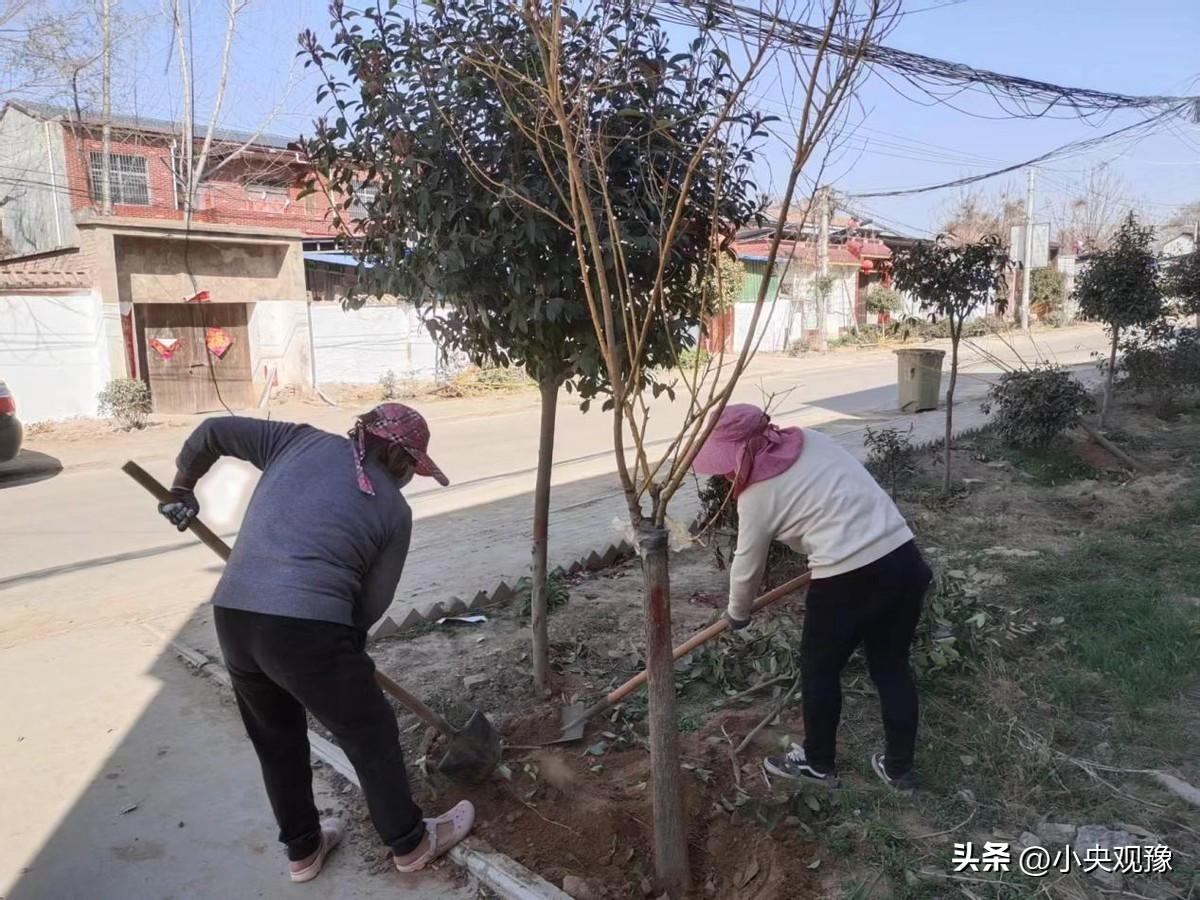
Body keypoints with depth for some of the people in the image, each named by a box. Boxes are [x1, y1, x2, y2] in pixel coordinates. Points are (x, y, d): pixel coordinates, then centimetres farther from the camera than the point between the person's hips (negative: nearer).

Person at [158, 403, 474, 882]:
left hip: (232, 616, 5)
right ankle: (410, 842, 36)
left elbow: (213, 431, 13)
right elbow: (372, 603, 6)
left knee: (276, 737, 27)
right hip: (307, 628, -5)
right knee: (370, 735, 17)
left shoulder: (302, 441, 12)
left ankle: (302, 849, 44)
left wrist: (182, 489, 28)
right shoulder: (394, 510, 5)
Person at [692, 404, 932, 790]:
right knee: (892, 666, 21)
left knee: (819, 669, 16)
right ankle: (899, 767, 35)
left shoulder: (757, 495, -6)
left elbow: (747, 567, 5)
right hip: (904, 559, 7)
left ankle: (817, 762, 34)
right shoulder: (810, 439, 10)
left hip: (849, 581, -7)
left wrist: (737, 614, 22)